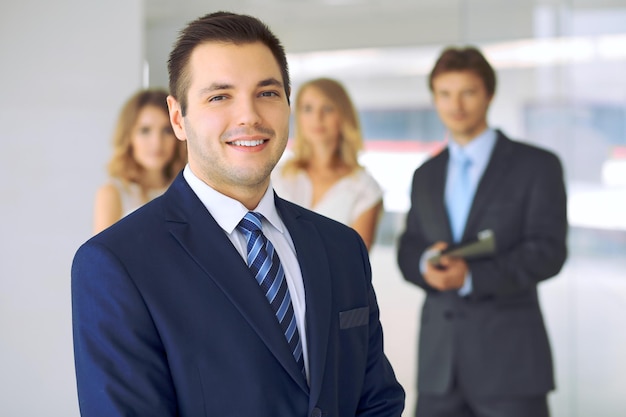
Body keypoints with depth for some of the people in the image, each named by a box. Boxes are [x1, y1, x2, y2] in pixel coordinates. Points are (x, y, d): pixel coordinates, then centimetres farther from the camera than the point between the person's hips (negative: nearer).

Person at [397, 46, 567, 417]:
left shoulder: (537, 166, 0)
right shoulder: (426, 176, 16)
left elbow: (548, 251, -8)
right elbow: (408, 248, 14)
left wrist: (472, 277, -19)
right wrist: (425, 263, -11)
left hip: (509, 358, -4)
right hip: (439, 359, 4)